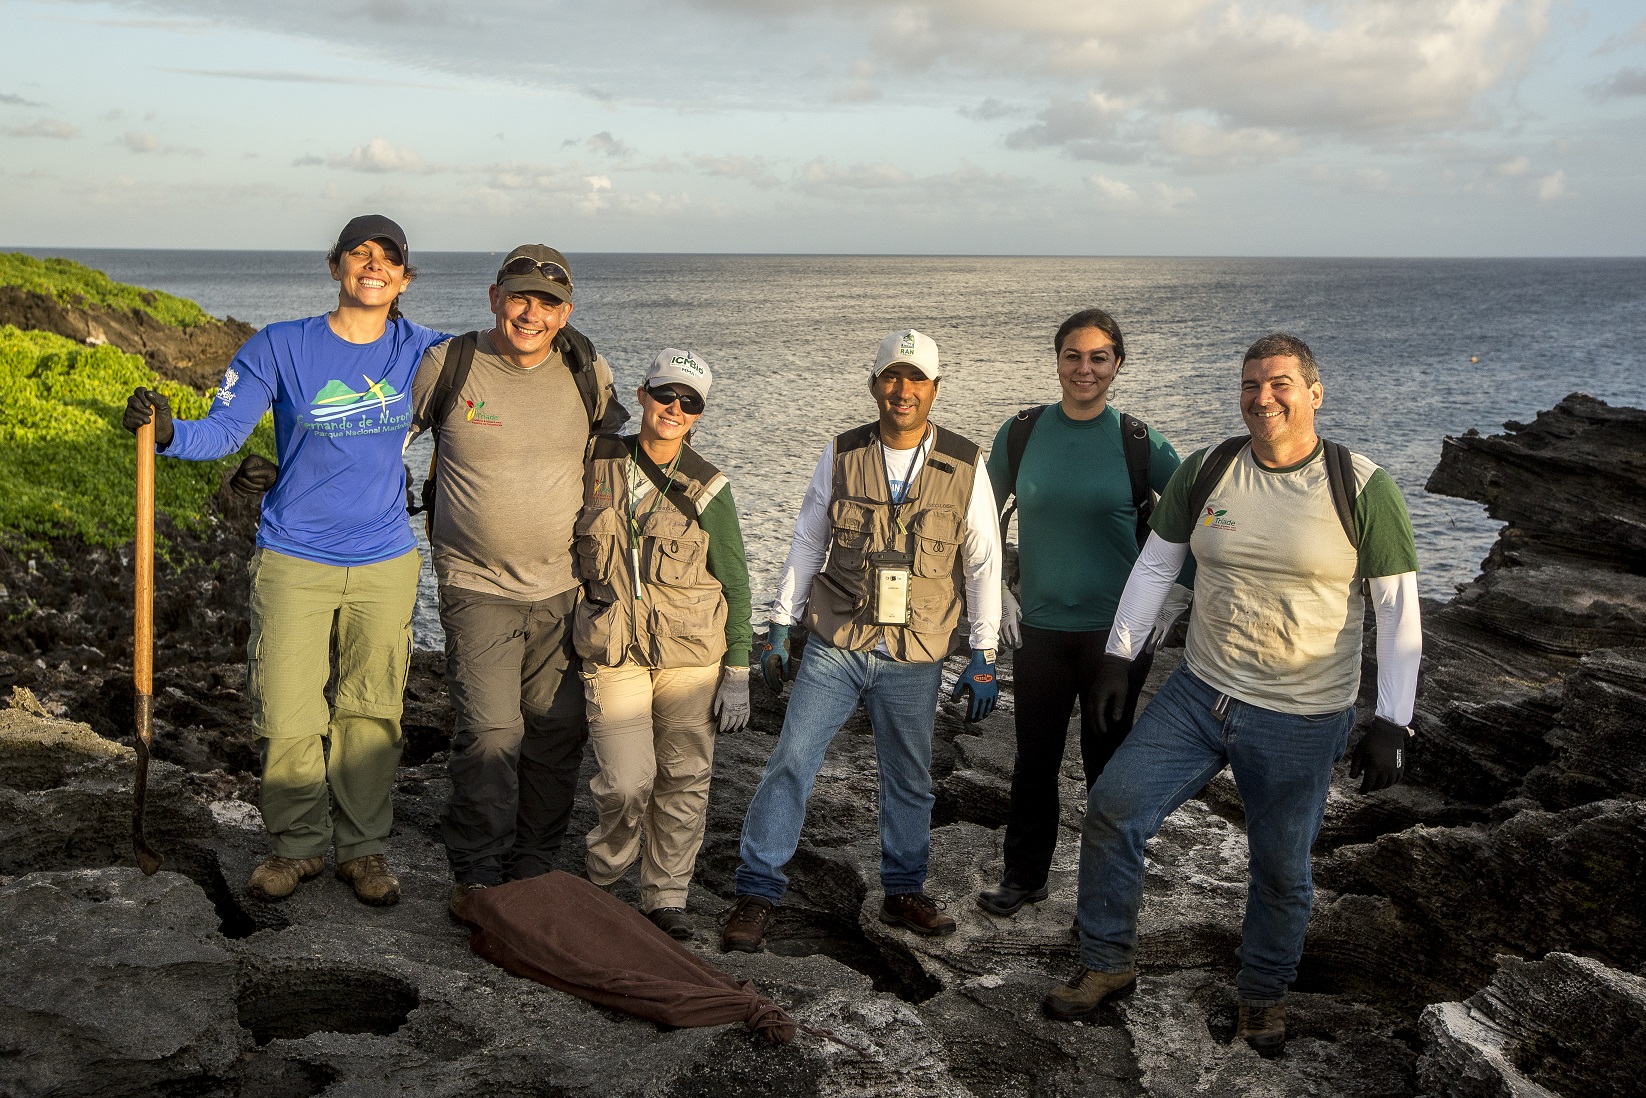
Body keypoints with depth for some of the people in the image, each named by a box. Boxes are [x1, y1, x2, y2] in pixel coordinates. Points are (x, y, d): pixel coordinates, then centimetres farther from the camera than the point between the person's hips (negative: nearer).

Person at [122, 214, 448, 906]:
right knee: (286, 713, 2)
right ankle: (298, 844, 24)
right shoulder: (281, 348, -6)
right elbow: (221, 432, -12)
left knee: (372, 712, 10)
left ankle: (363, 847, 26)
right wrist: (167, 433, -30)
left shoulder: (418, 351, 1)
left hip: (385, 566, 2)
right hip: (293, 563, -2)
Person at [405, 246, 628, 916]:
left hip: (564, 589, 3)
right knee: (490, 731, -12)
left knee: (558, 730, 8)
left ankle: (533, 867, 24)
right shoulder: (447, 365, -5)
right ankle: (476, 874, 5)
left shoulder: (587, 373, 1)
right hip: (477, 587, -3)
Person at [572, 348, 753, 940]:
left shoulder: (707, 489, -2)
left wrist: (737, 672, 0)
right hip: (614, 651, 0)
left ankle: (665, 896, 23)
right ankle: (600, 878, 19)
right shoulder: (598, 463, 1)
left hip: (692, 652, 0)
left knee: (684, 779, 5)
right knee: (626, 782, -9)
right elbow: (572, 548, 17)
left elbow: (735, 585, 3)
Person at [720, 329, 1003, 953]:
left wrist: (983, 656, 1)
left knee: (909, 780, 12)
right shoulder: (841, 456, 0)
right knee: (790, 763, -4)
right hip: (834, 647, 0)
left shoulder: (965, 467, -1)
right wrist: (779, 626, 5)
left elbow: (983, 566, 3)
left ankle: (904, 892, 30)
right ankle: (756, 895, 7)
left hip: (914, 661, 0)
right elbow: (806, 545, 8)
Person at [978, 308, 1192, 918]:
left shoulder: (1138, 442, -5)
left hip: (1117, 631, -2)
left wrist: (1176, 599, -2)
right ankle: (1024, 875, 28)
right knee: (1035, 758, 10)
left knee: (1108, 761, 9)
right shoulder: (1022, 432, 0)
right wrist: (995, 592, 7)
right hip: (1038, 627, 2)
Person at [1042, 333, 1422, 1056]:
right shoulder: (1205, 472, -2)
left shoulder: (1361, 488, -11)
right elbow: (1155, 564, 9)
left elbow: (1399, 609, -8)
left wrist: (1391, 723, -13)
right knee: (1111, 811, -3)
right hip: (1198, 694, 3)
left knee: (1281, 869, 10)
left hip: (1300, 723, -3)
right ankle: (1107, 966, 17)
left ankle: (1263, 994, 37)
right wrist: (1118, 656, 4)